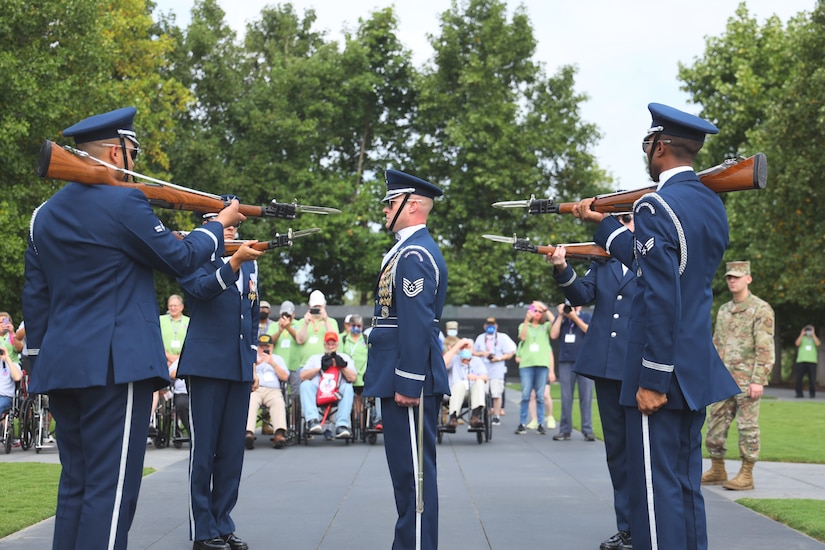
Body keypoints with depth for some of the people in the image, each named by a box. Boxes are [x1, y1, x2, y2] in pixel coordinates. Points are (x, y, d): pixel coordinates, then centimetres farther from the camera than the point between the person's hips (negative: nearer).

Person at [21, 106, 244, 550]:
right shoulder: (124, 202, -10)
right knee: (110, 488, -6)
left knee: (75, 484, 13)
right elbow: (181, 259, -1)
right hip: (116, 364, -8)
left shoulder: (44, 214, 13)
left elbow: (35, 296, 16)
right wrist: (221, 223, 15)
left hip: (60, 365, 8)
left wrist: (36, 361, 21)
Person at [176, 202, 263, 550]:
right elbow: (203, 288, -23)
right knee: (204, 450, -2)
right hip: (207, 363, -6)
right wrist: (235, 260, -37)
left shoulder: (250, 263, 16)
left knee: (232, 450, 8)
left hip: (240, 368, 6)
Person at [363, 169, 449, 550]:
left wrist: (408, 384, -23)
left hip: (409, 380, -11)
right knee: (406, 470, 15)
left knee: (413, 471, -6)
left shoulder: (413, 254, -15)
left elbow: (417, 324, -22)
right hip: (399, 377, 11)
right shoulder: (409, 249, 18)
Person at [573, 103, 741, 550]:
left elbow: (661, 298, -21)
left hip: (663, 374, -9)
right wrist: (602, 223, 28)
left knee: (656, 489, -4)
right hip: (698, 370, 9)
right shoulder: (712, 204, 11)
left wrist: (653, 378, -19)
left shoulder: (656, 206, -15)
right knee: (686, 486, 14)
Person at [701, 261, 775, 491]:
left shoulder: (761, 309, -7)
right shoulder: (723, 310, 15)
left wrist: (758, 380, -18)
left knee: (747, 427, -2)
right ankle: (717, 471, 18)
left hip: (747, 380, -7)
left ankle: (746, 476, 4)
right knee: (715, 425, 7)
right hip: (724, 380, 7)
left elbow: (765, 349, -13)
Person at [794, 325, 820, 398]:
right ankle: (799, 393, 2)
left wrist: (813, 334, -3)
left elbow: (818, 343, -7)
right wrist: (801, 334, -2)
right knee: (799, 378, -5)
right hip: (801, 361, 0)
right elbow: (797, 343, -5)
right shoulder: (802, 338, 16)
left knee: (812, 379, -6)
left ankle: (812, 393, 3)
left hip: (812, 361, 0)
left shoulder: (814, 339, 17)